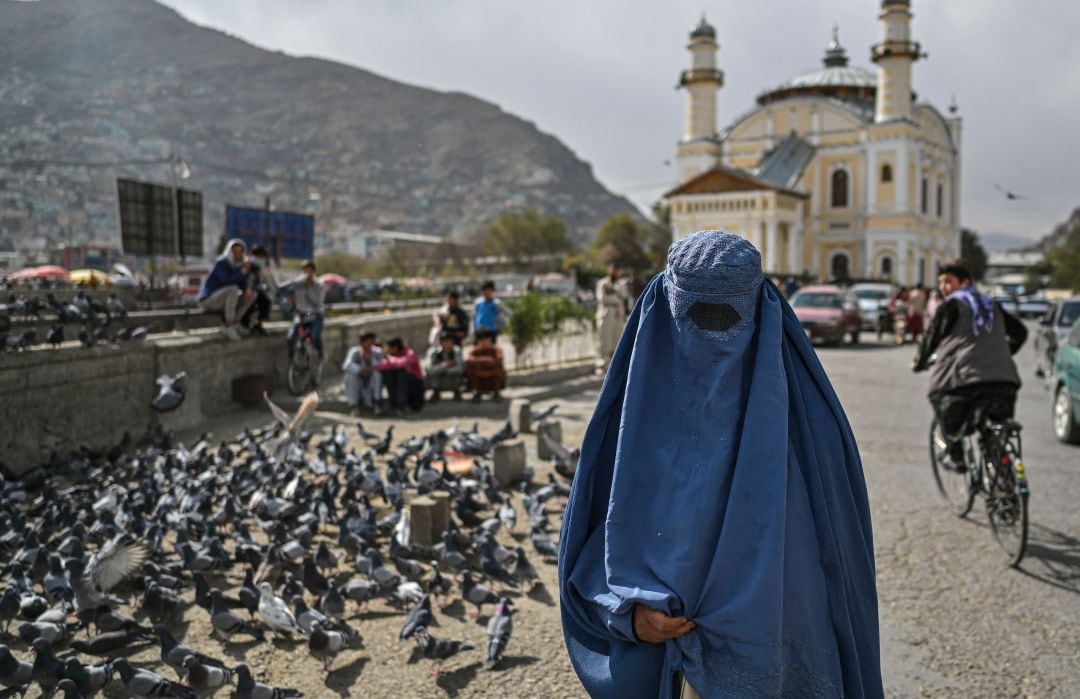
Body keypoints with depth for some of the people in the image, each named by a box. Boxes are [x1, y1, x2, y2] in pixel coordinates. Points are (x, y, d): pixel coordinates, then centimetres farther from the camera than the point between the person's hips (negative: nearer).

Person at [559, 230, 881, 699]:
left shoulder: (803, 414, -10)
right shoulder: (636, 404, -8)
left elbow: (837, 544, -3)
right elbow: (594, 535, -2)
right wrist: (629, 609, -18)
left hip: (778, 652, 0)